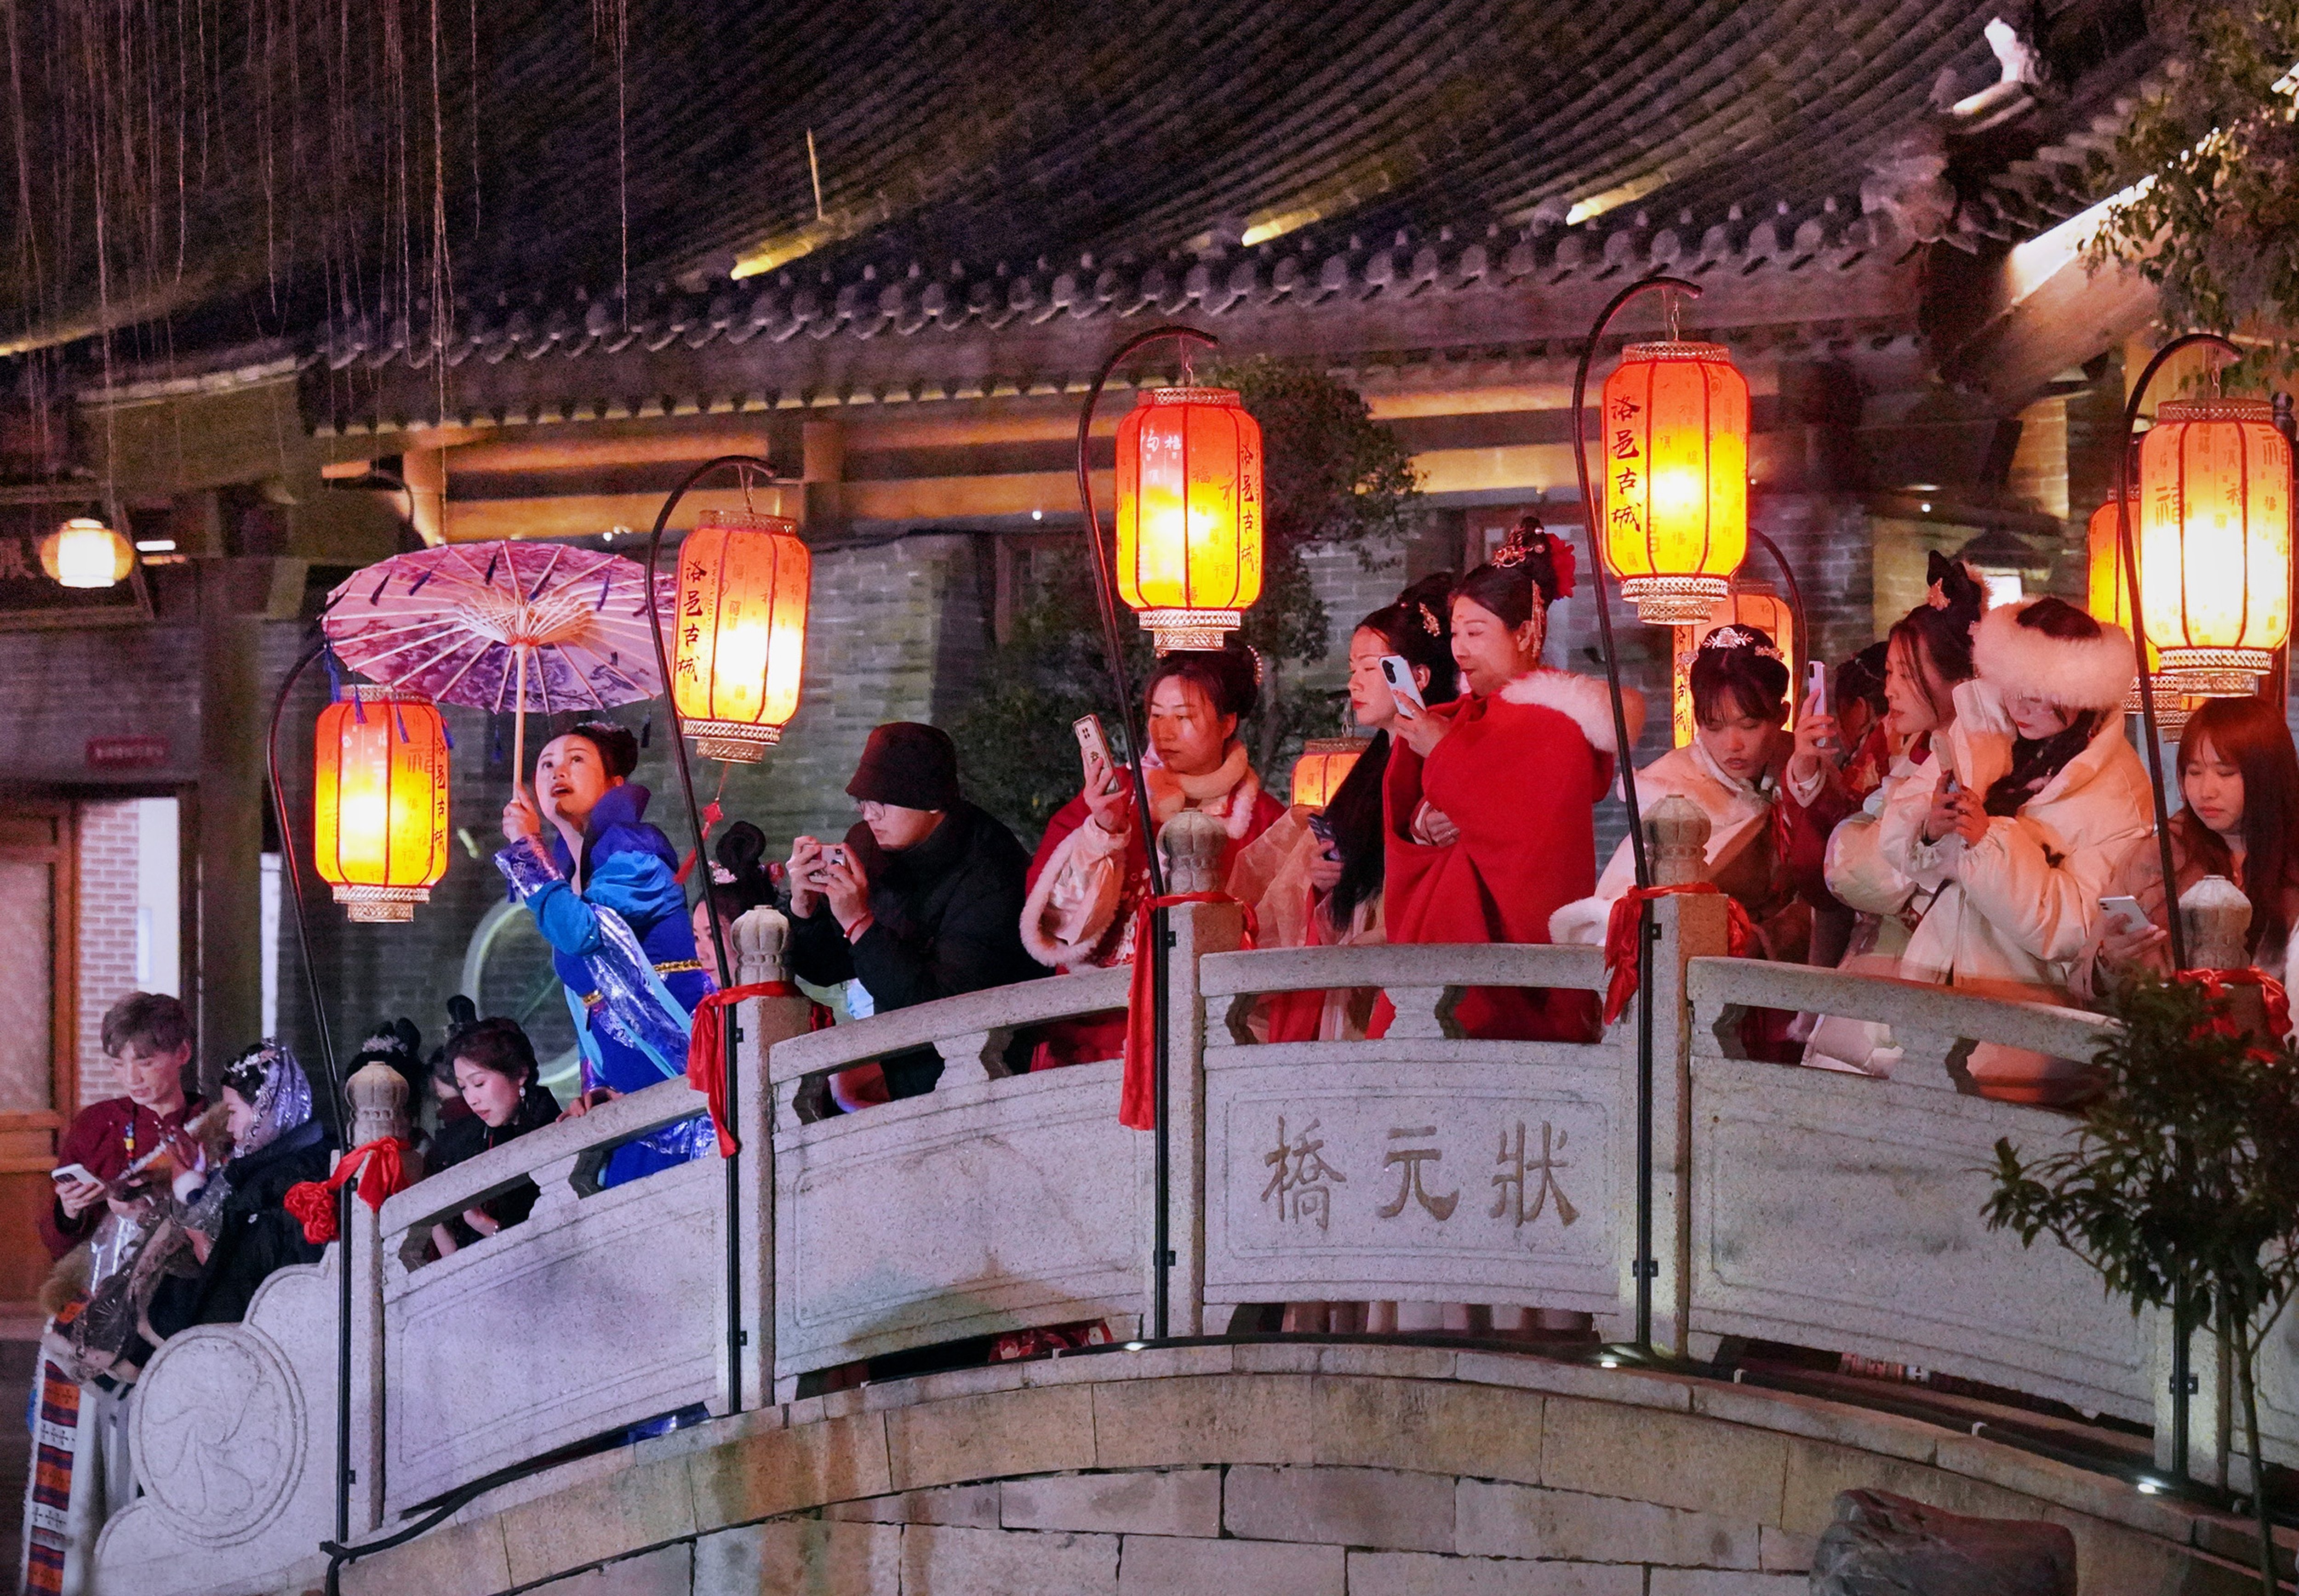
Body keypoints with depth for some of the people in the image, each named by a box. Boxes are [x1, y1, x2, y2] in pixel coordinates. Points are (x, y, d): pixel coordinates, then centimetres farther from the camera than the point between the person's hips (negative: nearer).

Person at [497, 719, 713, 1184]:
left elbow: (583, 930, -22)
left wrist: (526, 846, -8)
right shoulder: (567, 873, 21)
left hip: (682, 1070, -8)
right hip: (629, 1090, 8)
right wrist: (594, 1088, 9)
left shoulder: (631, 848, -4)